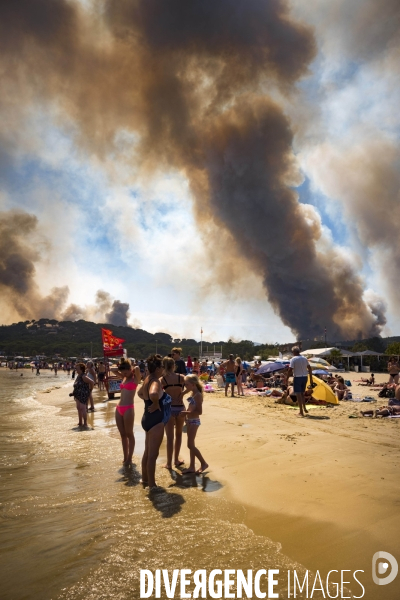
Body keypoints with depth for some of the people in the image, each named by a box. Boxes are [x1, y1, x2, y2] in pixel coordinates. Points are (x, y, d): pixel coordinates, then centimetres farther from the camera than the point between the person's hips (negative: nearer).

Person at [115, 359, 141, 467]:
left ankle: (129, 459, 14)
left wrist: (133, 370, -6)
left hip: (128, 409, -7)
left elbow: (137, 368, -25)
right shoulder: (124, 377, 14)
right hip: (119, 408, 7)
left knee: (129, 434, 4)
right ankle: (125, 458, 24)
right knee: (123, 434, 13)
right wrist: (119, 367, 11)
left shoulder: (135, 378, -6)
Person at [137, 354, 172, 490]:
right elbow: (153, 394, -47)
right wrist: (156, 403, -28)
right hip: (156, 421, -10)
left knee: (148, 452, 22)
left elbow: (140, 393, 26)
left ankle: (145, 479, 37)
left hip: (148, 419, 10)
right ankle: (152, 485, 13)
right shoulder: (155, 382, -23)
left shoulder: (148, 379, 6)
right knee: (153, 454, 1)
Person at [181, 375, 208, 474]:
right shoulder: (192, 393, 6)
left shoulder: (198, 395, -20)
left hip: (194, 421, -9)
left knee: (190, 445, -4)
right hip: (190, 421, 9)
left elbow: (199, 411, -24)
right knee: (191, 445, 13)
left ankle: (203, 463, 9)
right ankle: (192, 467, 21)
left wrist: (185, 412, -24)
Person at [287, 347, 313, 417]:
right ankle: (304, 408, 22)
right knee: (302, 393, 20)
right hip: (304, 377, 6)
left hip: (297, 377, -6)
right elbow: (309, 368, 10)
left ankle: (301, 412, 0)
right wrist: (311, 378, 17)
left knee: (298, 394, -1)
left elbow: (290, 370, -17)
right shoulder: (304, 358, 7)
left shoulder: (293, 359, -11)